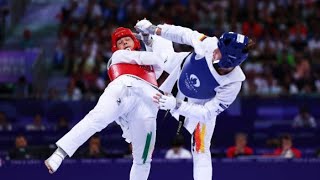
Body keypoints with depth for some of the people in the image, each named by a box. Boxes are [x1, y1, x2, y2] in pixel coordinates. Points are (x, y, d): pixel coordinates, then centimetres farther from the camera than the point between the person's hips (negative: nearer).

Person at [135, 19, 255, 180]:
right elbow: (184, 34, -20)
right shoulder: (208, 45, -41)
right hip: (182, 68, 3)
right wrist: (153, 29, -16)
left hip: (202, 102, -3)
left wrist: (176, 105, -41)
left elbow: (207, 113, -33)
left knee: (201, 149, -4)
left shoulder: (232, 84, -43)